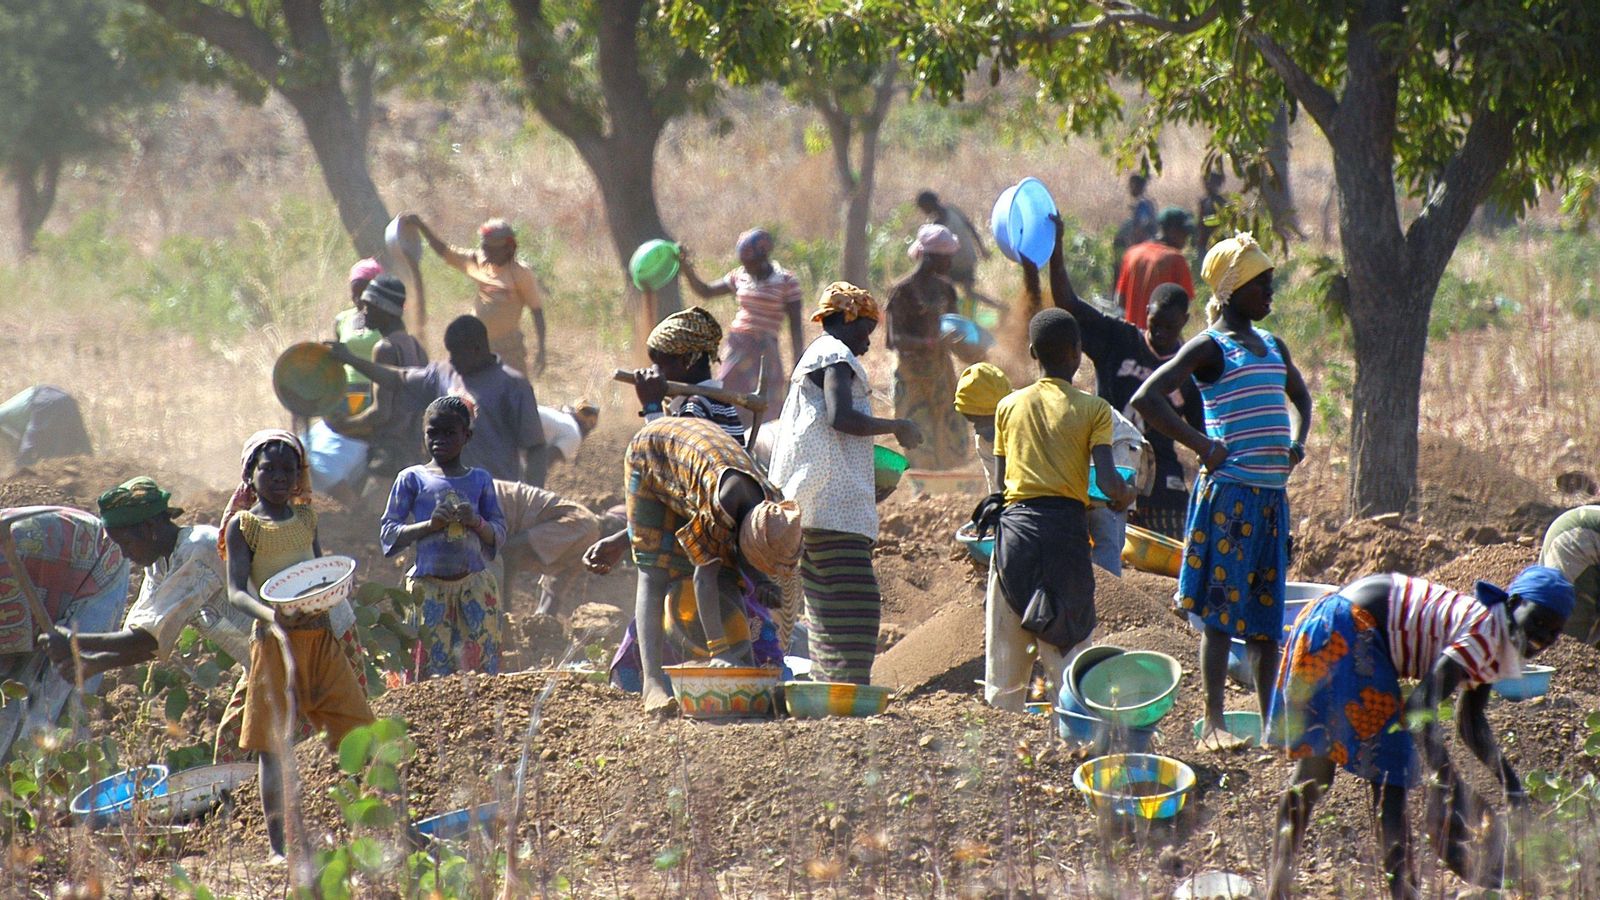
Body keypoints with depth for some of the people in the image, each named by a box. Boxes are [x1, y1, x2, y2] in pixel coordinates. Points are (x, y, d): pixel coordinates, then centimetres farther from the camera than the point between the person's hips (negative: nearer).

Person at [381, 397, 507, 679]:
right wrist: (430, 525, -13)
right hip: (429, 585, -2)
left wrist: (477, 523, -11)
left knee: (482, 663, -3)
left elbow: (500, 534, 10)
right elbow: (388, 533, 2)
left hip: (475, 584, 2)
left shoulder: (480, 480, 11)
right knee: (433, 666, -6)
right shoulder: (412, 479, 6)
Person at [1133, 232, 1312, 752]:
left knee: (1268, 611, 9)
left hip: (1273, 494, 7)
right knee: (1222, 610, -7)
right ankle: (1213, 724, -7)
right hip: (1230, 490, -7)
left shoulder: (1272, 345, 17)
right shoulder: (1211, 347, -6)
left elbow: (1301, 396, 35)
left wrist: (1297, 439, 14)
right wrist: (1201, 445, -15)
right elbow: (1146, 399, -15)